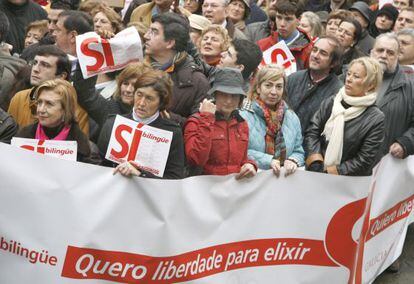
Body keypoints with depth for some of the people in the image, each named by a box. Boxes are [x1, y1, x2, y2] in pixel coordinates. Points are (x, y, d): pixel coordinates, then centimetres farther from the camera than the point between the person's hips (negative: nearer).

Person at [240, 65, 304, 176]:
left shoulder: (292, 118, 17)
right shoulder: (244, 115, -3)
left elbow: (298, 151, 20)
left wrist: (293, 161, -3)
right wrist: (268, 161, -18)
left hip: (285, 177, 5)